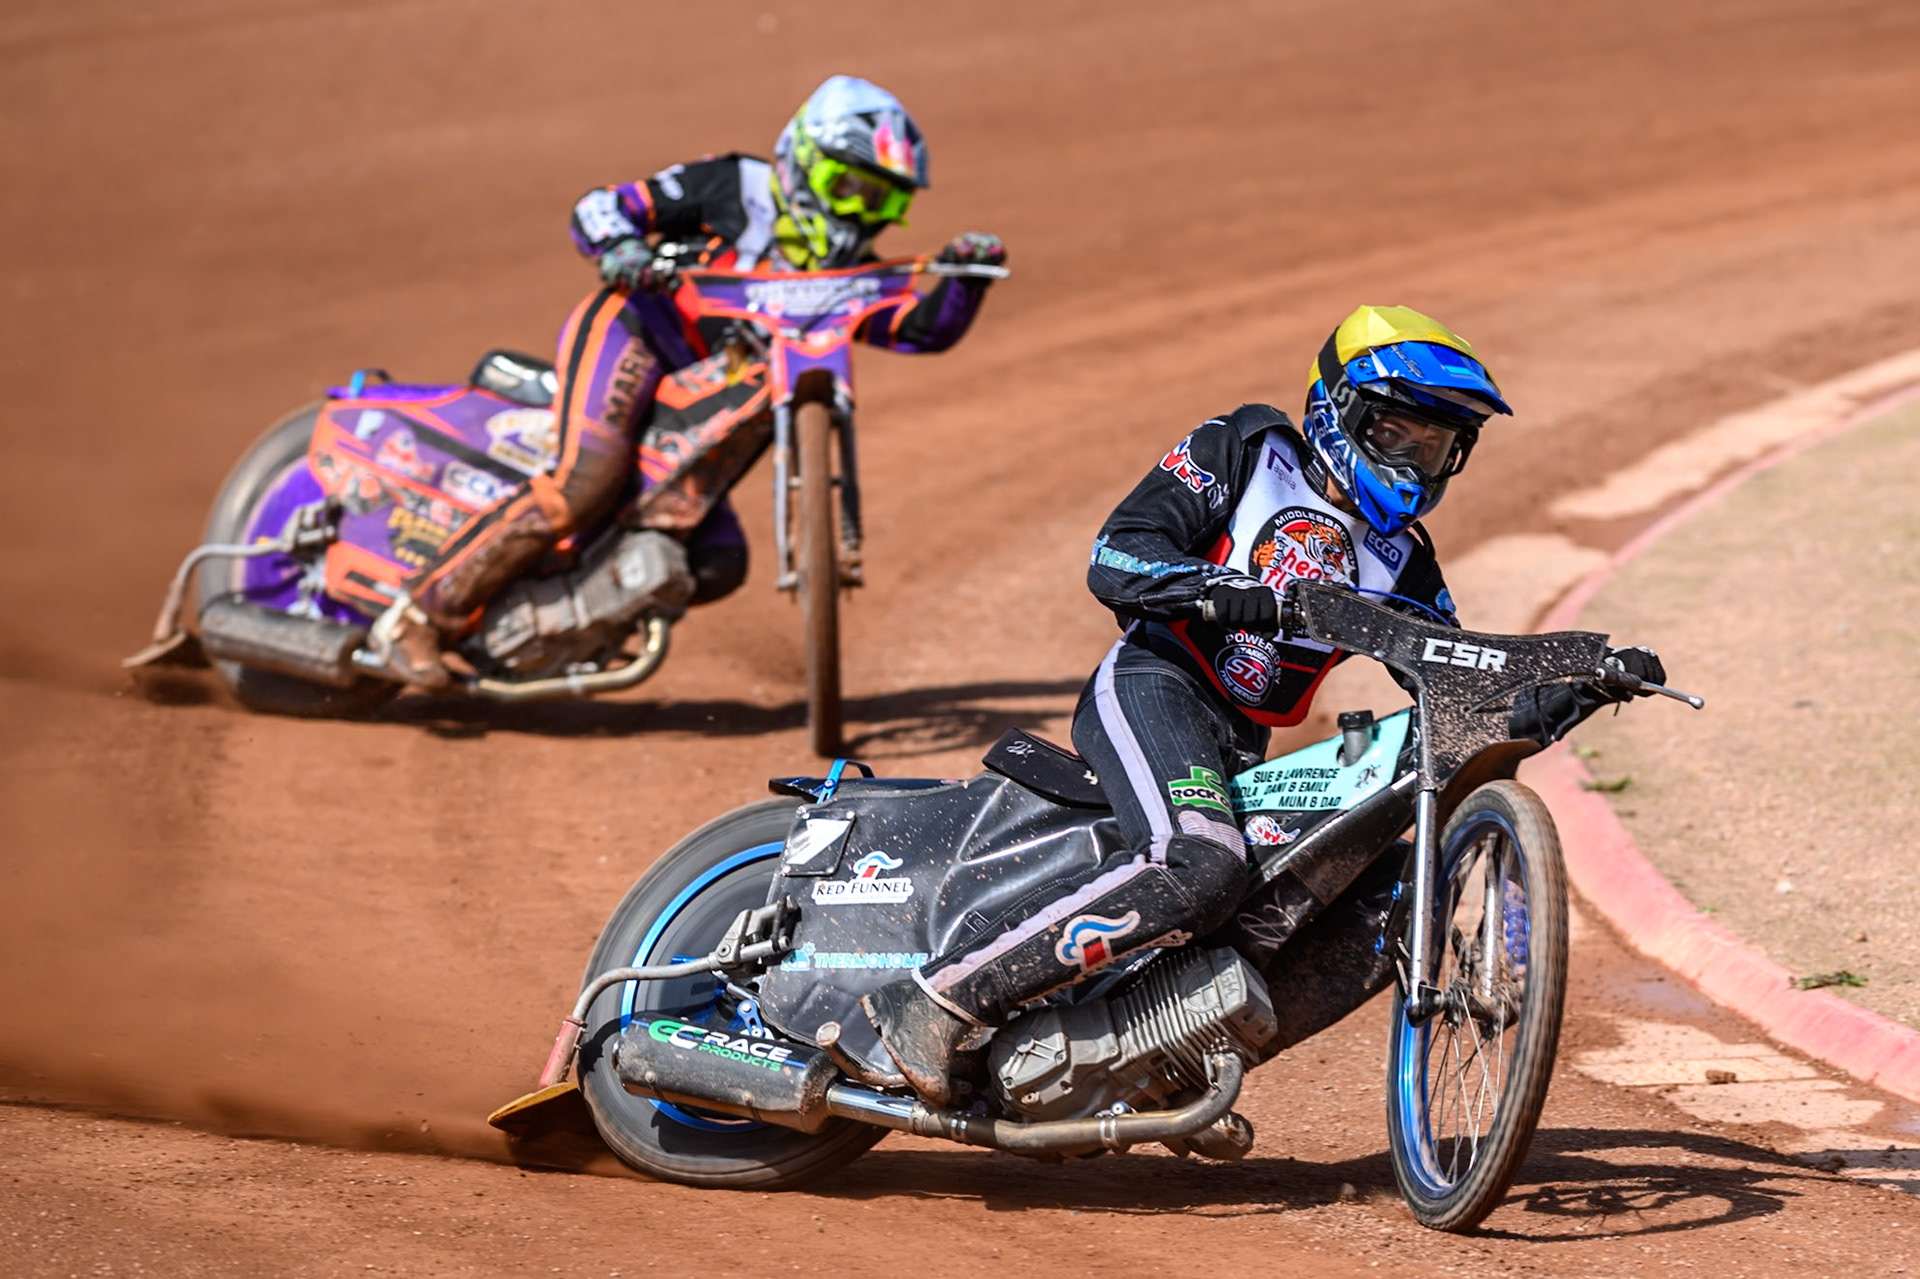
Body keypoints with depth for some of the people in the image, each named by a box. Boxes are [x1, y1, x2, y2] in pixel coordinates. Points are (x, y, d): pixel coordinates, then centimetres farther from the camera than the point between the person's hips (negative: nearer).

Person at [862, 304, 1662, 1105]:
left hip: (1239, 755, 8)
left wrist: (1591, 686, 0)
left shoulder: (1400, 561, 20)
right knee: (1200, 869, -33)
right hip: (1152, 686, -8)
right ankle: (935, 1000, -35)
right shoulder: (1249, 451, 5)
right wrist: (1219, 590, -25)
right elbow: (1115, 559, -6)